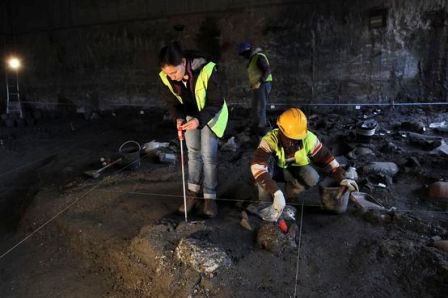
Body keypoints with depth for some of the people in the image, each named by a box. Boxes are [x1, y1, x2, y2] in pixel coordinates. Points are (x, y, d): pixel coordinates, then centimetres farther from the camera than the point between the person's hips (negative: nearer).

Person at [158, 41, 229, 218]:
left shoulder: (206, 70, -36)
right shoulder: (166, 78, -22)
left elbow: (216, 102, -26)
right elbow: (172, 102, -8)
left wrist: (200, 120, -40)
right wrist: (179, 118, -28)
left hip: (210, 114, -4)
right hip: (189, 115, 4)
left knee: (208, 155, -7)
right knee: (193, 153, 10)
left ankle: (210, 197, 6)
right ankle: (193, 192, 24)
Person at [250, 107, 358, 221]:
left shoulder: (309, 139, -26)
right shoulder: (270, 139, -36)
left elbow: (326, 157, -12)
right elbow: (257, 167, -50)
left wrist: (342, 178, -22)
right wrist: (277, 193, -59)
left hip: (296, 169, 2)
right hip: (276, 168, -2)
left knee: (313, 177, -29)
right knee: (263, 173, -36)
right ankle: (265, 207, -13)